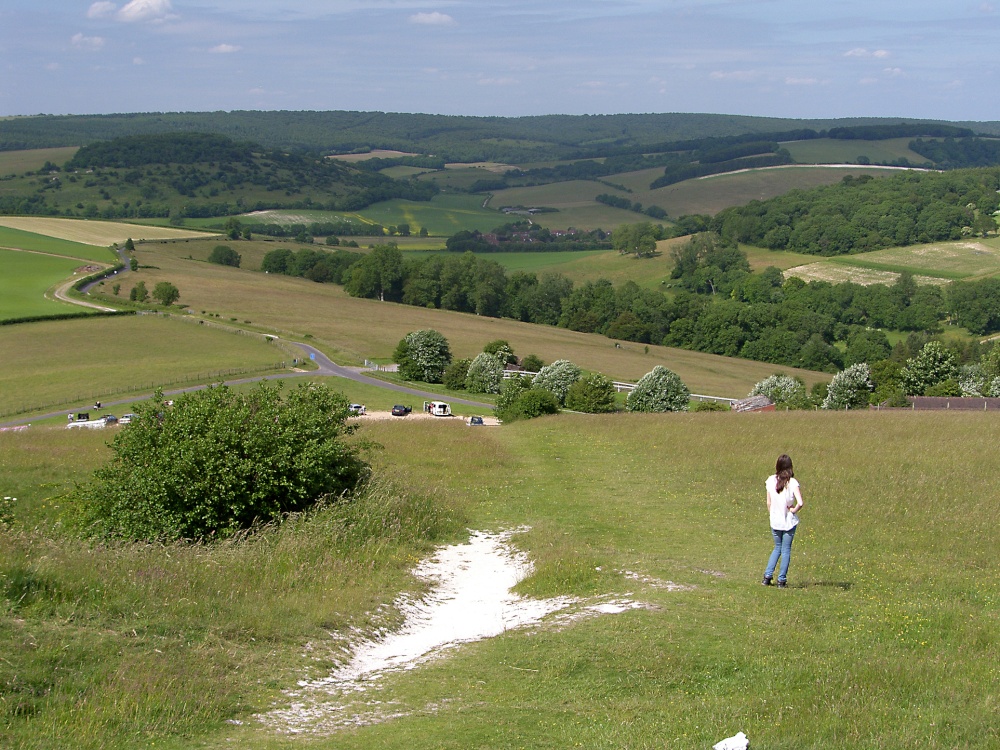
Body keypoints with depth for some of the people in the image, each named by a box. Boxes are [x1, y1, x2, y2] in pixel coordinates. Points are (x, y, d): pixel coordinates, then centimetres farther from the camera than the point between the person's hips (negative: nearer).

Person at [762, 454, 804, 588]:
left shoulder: (771, 480, -6)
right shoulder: (792, 482, -14)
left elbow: (769, 503, 0)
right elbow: (800, 503, -24)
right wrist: (793, 510, -6)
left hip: (775, 521, 3)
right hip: (789, 521, -3)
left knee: (777, 548, 20)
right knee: (786, 550, 9)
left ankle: (767, 576, 12)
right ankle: (782, 580, 8)